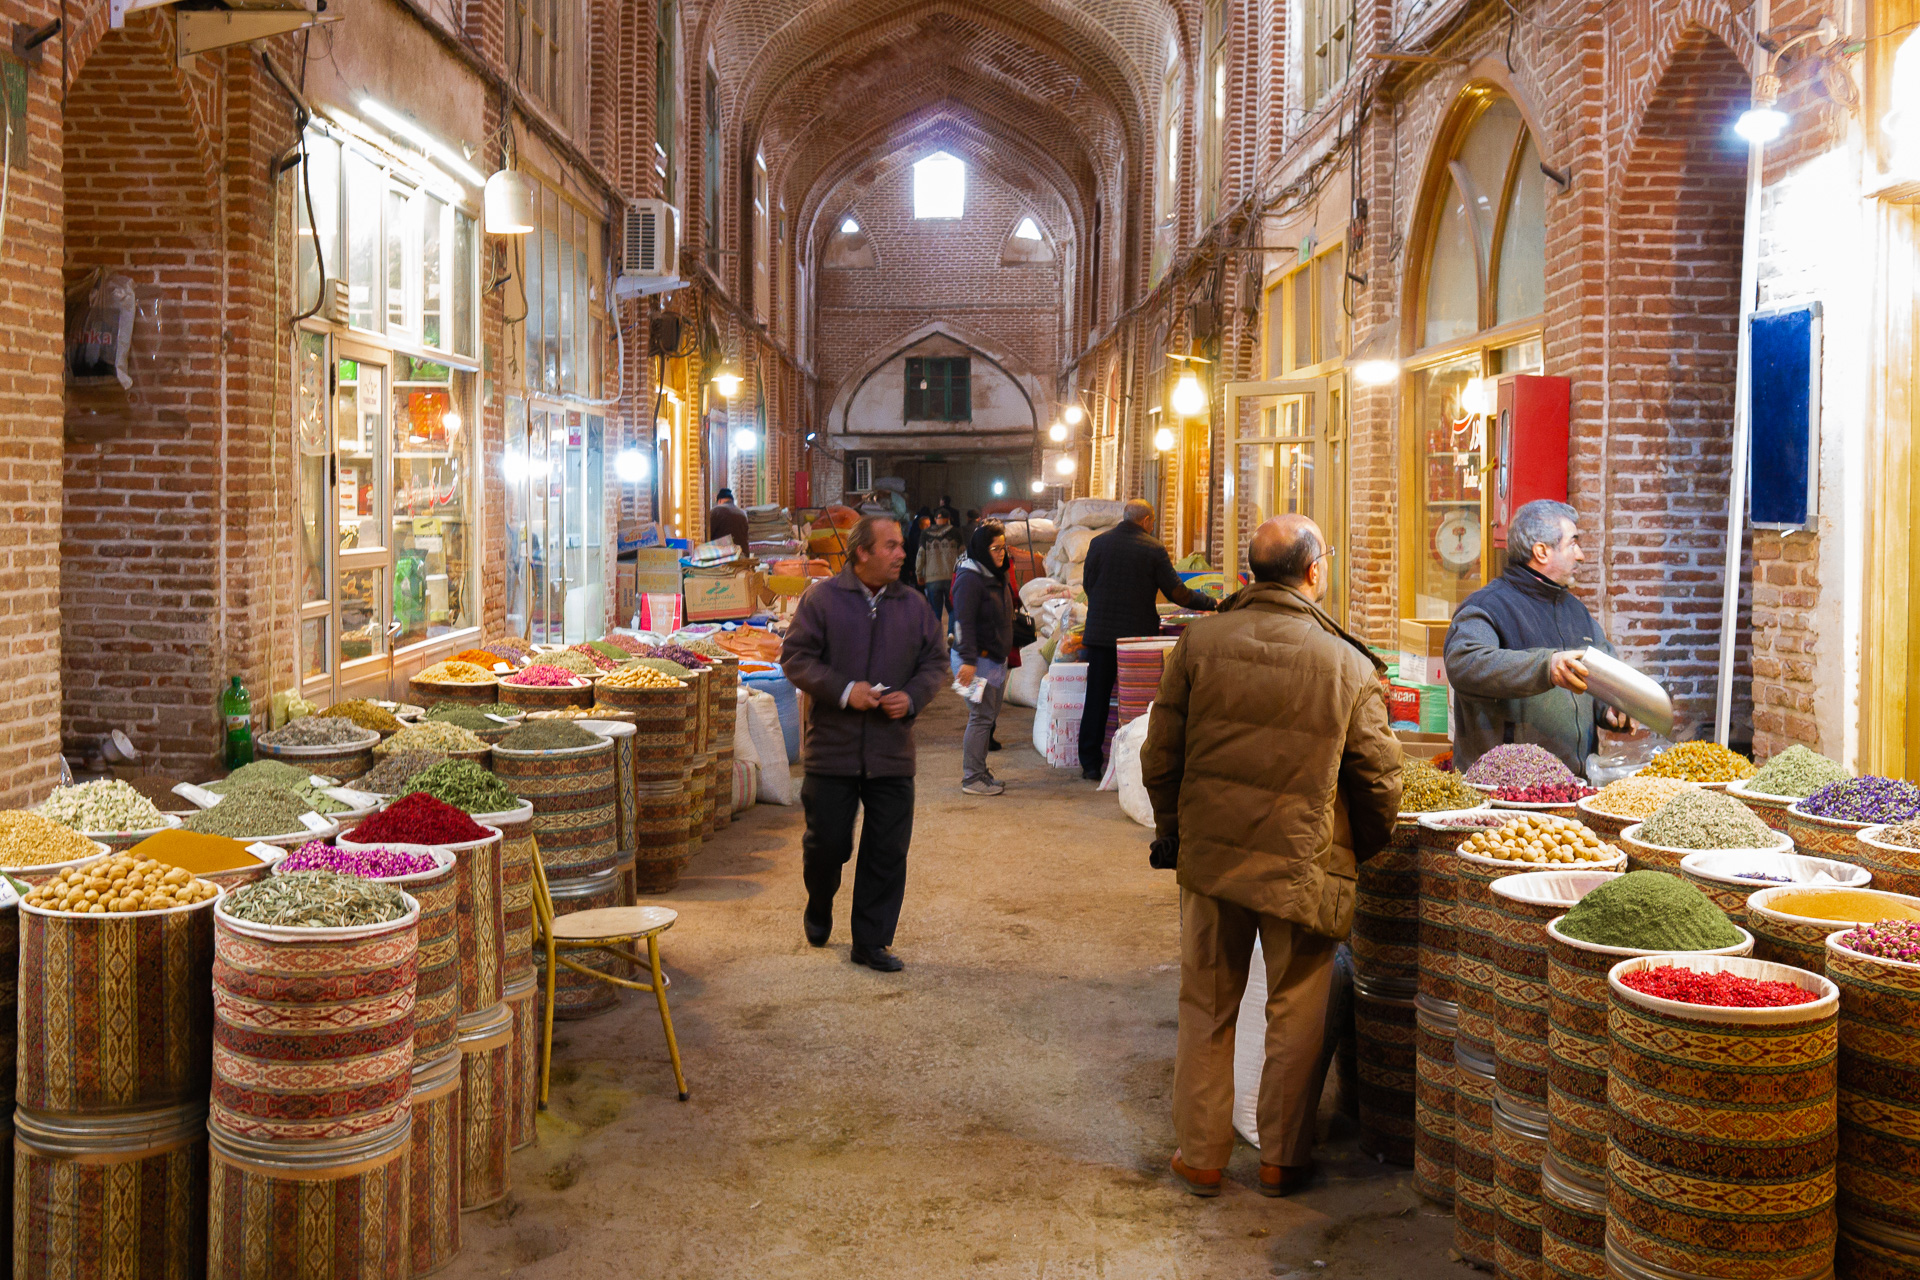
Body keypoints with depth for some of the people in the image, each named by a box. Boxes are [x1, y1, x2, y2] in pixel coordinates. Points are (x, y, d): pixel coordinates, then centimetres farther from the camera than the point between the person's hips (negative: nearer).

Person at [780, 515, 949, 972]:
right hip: (831, 750, -3)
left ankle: (872, 942, 15)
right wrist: (844, 691, -16)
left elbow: (936, 662, 13)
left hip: (892, 755, 3)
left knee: (888, 850, 3)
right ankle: (819, 909, 37)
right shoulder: (822, 599, -3)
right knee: (827, 841, 6)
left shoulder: (914, 606, 7)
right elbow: (795, 657, -5)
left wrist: (912, 697, -6)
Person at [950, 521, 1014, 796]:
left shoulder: (997, 577, 14)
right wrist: (968, 660, -25)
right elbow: (964, 623, -21)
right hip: (977, 659, -10)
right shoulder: (970, 579, -16)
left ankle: (979, 771, 21)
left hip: (996, 658, 10)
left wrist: (1007, 651, 22)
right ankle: (972, 778, -2)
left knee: (989, 716, 13)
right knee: (981, 716, -8)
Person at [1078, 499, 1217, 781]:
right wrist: (1210, 602, 8)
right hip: (1139, 633, -2)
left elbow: (1087, 585, 7)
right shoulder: (1154, 549, -8)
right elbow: (1177, 593, -5)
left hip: (1101, 633, 2)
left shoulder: (1098, 543, -1)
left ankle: (1090, 763, 9)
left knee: (1097, 698, 8)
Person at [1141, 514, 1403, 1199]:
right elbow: (1379, 781, -3)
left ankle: (1201, 1155, 23)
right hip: (1305, 864, -2)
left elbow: (1160, 756, 1)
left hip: (1211, 856, 2)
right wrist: (1363, 855, 15)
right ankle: (1282, 1158, 24)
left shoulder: (1199, 642, -4)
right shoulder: (1350, 665, -8)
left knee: (1206, 1008, 14)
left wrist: (1173, 834, 16)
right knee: (1296, 1015, 13)